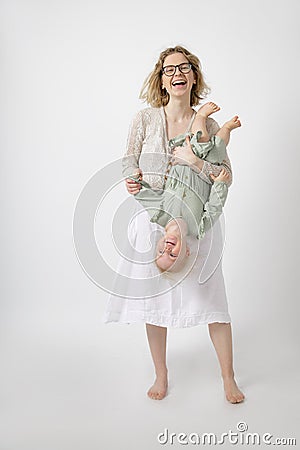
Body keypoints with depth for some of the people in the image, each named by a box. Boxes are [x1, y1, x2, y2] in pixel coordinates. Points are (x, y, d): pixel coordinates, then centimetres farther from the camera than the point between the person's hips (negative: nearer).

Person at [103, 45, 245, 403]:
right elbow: (129, 162, 4)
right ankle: (161, 376, 29)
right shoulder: (145, 119, 1)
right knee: (153, 295, 8)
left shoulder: (208, 125, 1)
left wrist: (196, 161, -18)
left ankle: (228, 378, 23)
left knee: (210, 295, 3)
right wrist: (132, 182, -18)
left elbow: (227, 176, -2)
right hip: (153, 217, 1)